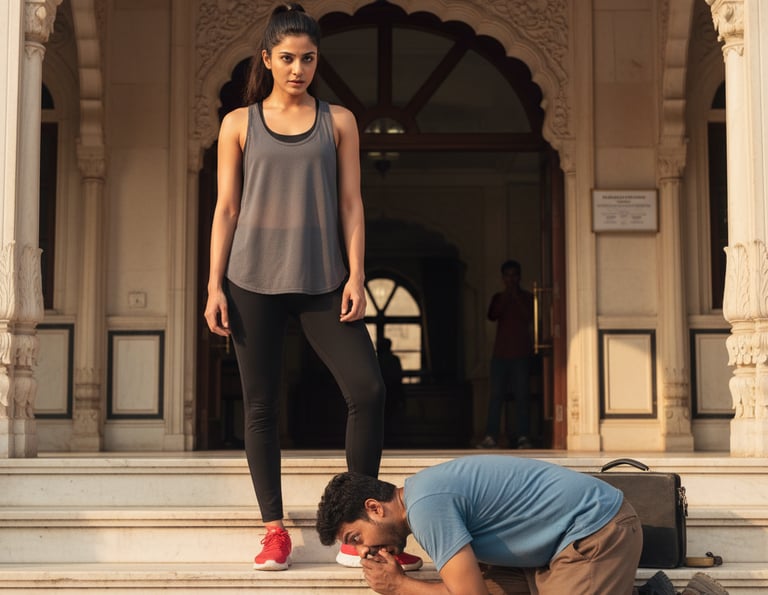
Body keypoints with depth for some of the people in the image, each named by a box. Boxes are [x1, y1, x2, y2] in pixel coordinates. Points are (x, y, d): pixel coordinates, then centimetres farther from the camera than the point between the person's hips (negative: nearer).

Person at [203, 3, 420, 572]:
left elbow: (351, 204, 6)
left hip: (321, 279, 1)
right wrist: (214, 286, 0)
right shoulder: (239, 123, 8)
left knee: (368, 390, -10)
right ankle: (275, 531, 12)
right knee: (261, 406, 2)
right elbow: (227, 209, 6)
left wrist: (356, 276, -4)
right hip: (254, 279, 0)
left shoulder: (338, 121, 9)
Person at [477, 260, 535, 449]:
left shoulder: (527, 297, 7)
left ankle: (523, 436, -3)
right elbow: (492, 316, -3)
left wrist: (516, 297, -10)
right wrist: (505, 296, -8)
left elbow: (530, 317, -9)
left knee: (522, 395, -4)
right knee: (496, 395, -2)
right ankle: (491, 436, -3)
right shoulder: (498, 298, 13)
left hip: (521, 353, -2)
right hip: (500, 353, 2)